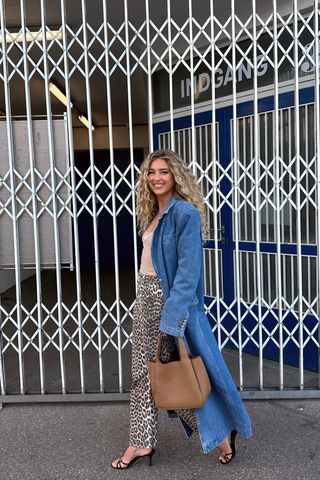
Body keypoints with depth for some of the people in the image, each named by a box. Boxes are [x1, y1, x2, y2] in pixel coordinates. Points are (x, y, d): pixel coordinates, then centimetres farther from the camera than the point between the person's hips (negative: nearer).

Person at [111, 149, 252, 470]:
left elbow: (188, 269, -20)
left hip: (170, 298, -8)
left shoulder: (185, 212, -15)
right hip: (145, 297, 9)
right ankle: (142, 442, 26)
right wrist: (144, 298, 18)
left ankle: (221, 432, 26)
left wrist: (172, 317, -24)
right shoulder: (153, 212, 11)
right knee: (142, 371, 13)